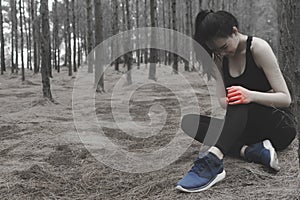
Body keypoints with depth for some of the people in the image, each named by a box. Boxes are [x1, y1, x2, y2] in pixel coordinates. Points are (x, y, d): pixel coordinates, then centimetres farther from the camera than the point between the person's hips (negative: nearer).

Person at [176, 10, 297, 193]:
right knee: (189, 121, -17)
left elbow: (286, 98, -16)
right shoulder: (220, 58, 2)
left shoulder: (258, 48, -14)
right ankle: (252, 151, -31)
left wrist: (251, 95, -37)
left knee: (241, 102, -37)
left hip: (280, 126, -5)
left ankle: (213, 161, -55)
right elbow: (223, 99, -1)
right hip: (246, 127, 6)